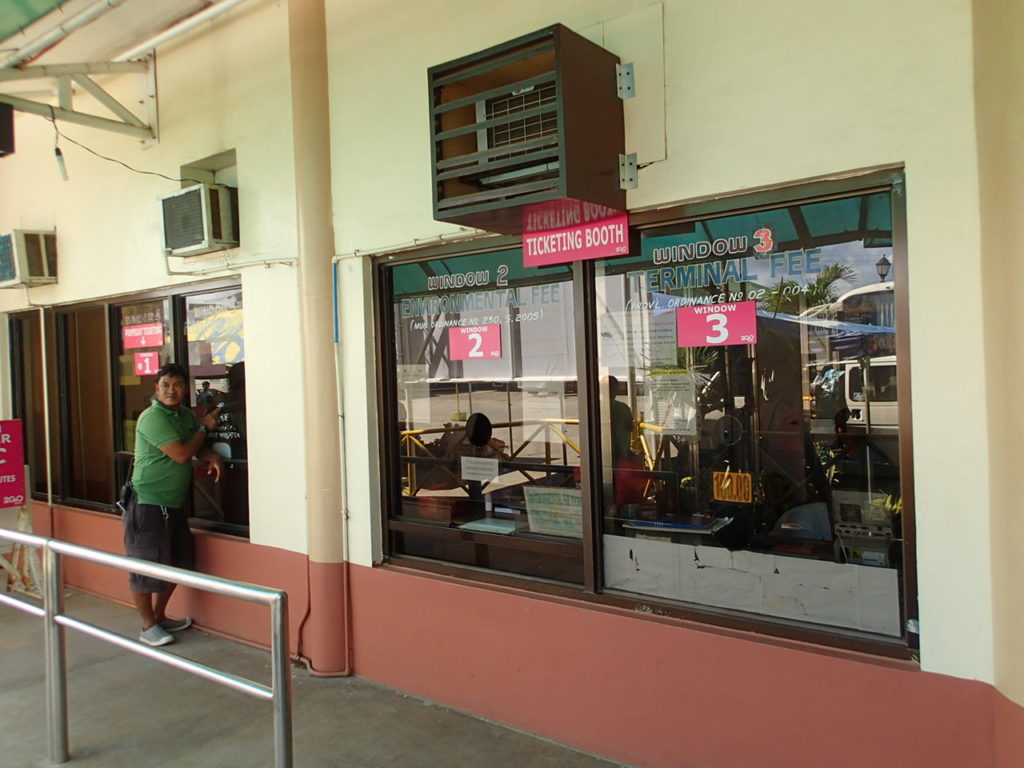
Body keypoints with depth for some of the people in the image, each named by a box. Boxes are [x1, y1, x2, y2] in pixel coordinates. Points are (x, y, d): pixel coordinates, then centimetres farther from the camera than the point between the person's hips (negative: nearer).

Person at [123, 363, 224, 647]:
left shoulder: (186, 415, 8)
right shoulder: (152, 418, -16)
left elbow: (197, 446, 19)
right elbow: (181, 454, -21)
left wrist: (212, 457, -4)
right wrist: (203, 427, -8)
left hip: (174, 504, 8)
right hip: (147, 505, -8)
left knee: (176, 562, 16)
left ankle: (160, 616, 33)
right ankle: (148, 626, 16)